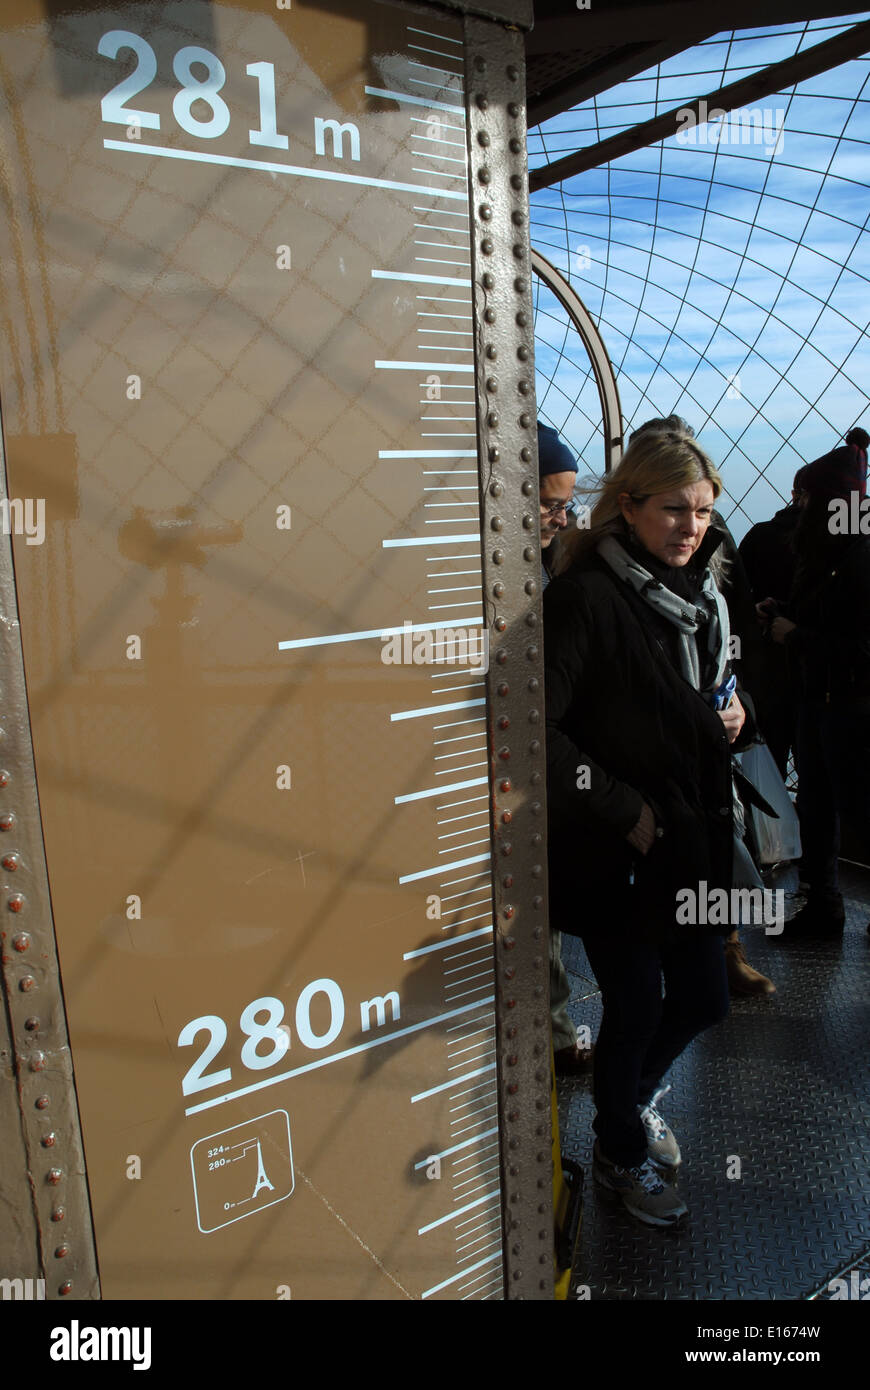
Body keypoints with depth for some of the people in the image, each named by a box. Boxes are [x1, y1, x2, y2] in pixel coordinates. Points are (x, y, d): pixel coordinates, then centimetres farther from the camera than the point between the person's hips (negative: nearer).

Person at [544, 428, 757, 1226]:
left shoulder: (701, 596, 8)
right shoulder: (586, 597, -18)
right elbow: (535, 727, -24)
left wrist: (731, 722, -1)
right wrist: (620, 809, -19)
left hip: (695, 842, 7)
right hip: (616, 853, -7)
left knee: (704, 1000, 15)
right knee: (636, 1008, 8)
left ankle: (638, 1092, 48)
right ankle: (621, 1153, 37)